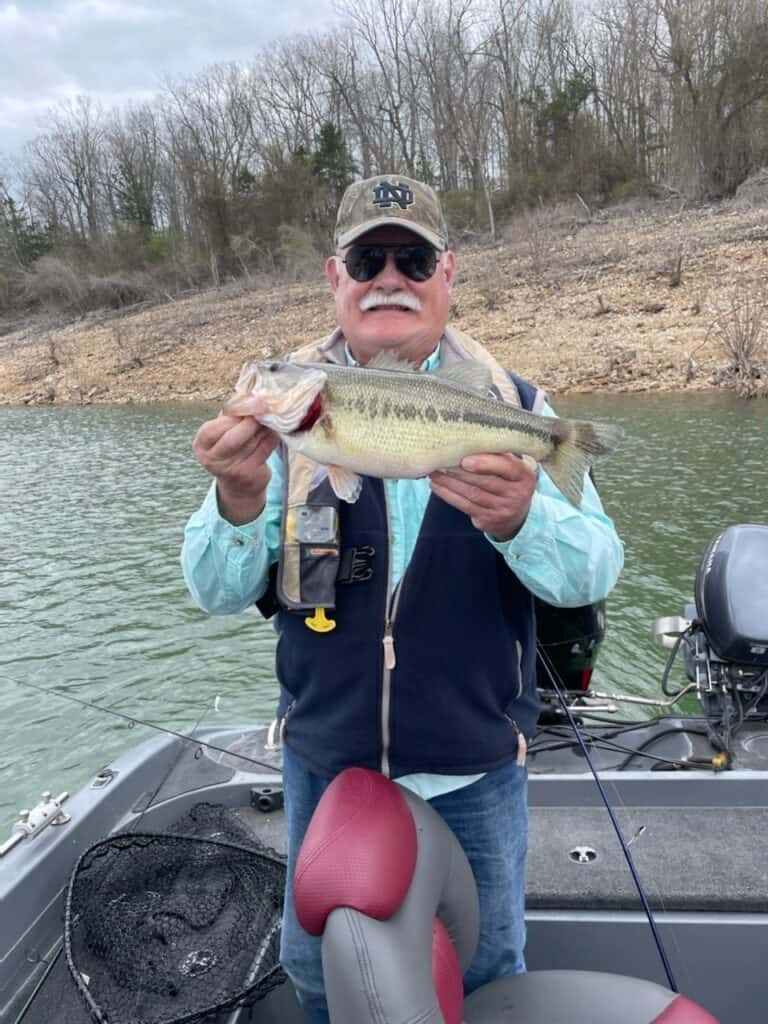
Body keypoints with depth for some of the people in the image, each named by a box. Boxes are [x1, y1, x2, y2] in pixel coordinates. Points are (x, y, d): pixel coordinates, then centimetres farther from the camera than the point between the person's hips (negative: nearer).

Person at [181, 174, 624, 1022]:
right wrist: (240, 499, -31)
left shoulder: (511, 405, -7)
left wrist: (519, 520, -36)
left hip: (475, 767, 0)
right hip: (323, 757, 1)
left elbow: (595, 572, -15)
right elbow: (219, 594, -10)